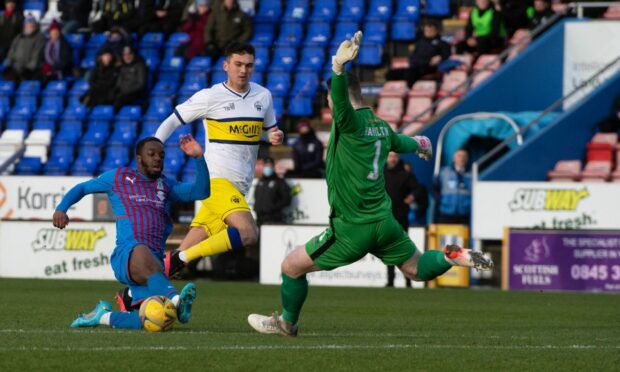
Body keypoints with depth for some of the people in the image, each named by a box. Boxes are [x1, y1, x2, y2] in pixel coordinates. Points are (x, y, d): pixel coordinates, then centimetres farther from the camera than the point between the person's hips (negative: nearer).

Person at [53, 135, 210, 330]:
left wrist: (198, 157, 3)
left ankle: (103, 316, 12)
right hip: (126, 256, -4)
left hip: (155, 263, 4)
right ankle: (175, 299, -66)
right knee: (142, 251, -43)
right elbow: (82, 188, 26)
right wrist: (61, 208, 8)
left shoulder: (166, 185, 27)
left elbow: (201, 192, 15)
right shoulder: (119, 177, 19)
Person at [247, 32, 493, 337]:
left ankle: (287, 323, 24)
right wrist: (419, 145, 55)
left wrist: (339, 66, -55)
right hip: (384, 221, 7)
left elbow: (340, 95, -38)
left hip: (353, 229, -7)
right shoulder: (380, 126, 8)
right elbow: (399, 142, 32)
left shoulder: (351, 123, -15)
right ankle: (452, 256, -5)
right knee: (416, 269, 22)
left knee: (292, 266, 8)